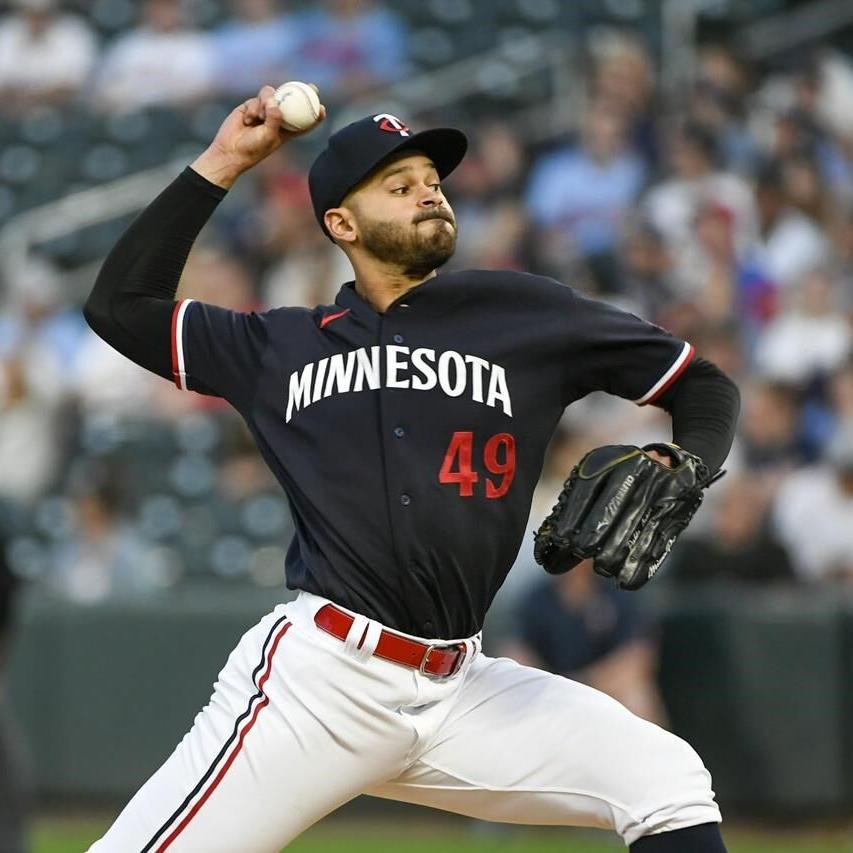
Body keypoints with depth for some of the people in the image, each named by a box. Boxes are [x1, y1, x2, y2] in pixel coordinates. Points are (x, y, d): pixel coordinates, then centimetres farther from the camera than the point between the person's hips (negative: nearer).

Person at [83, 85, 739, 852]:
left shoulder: (521, 314, 9)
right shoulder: (280, 348, 12)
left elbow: (704, 386, 12)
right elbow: (121, 305, 14)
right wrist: (222, 163, 11)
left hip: (464, 689, 1)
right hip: (316, 678, -1)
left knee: (669, 785, -14)